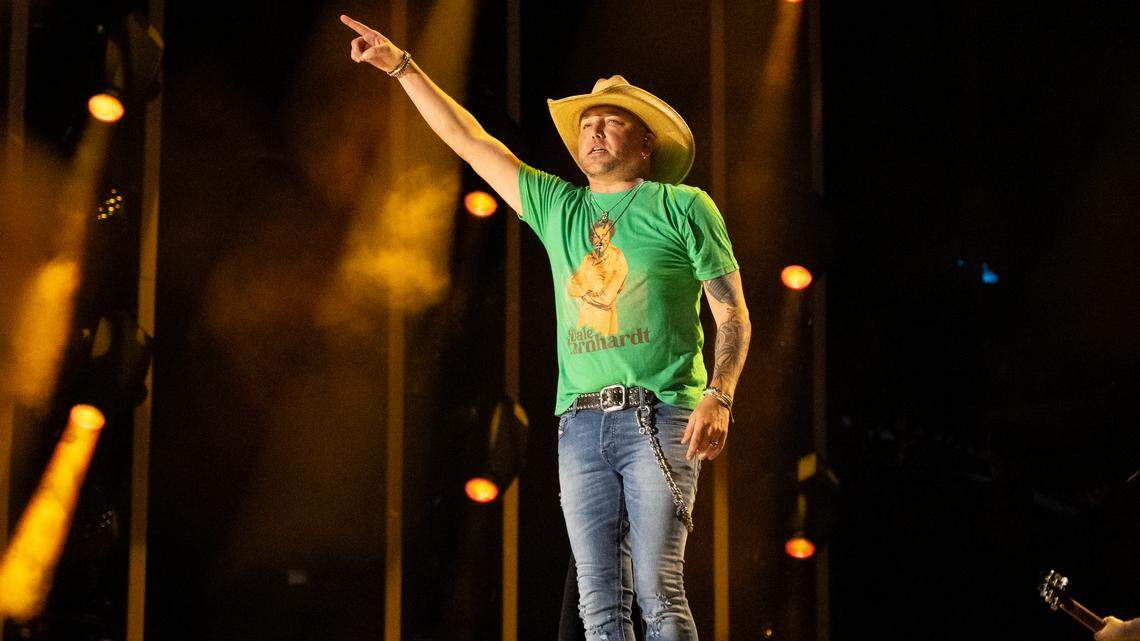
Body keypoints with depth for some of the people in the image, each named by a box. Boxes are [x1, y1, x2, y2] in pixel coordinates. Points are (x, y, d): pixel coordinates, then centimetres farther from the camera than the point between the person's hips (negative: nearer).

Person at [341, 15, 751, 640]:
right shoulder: (556, 207, 19)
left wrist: (718, 397, -10)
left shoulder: (683, 206, 6)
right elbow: (469, 140, 22)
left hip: (659, 418, -4)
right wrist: (401, 66, 20)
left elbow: (733, 313, 4)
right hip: (581, 424, 4)